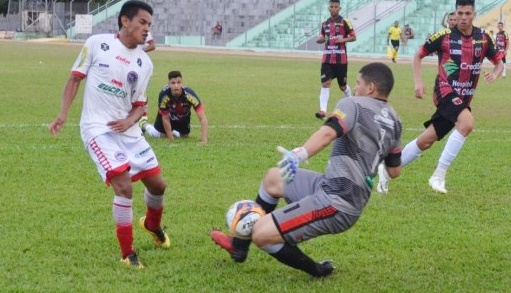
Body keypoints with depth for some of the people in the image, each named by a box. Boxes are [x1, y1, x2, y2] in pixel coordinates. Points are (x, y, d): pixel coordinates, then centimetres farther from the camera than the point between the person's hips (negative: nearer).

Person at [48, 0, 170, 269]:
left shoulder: (144, 63, 6)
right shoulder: (97, 44, -5)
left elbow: (139, 104, 11)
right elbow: (75, 78, 2)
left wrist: (130, 120, -11)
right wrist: (63, 114, -7)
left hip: (126, 129, 5)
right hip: (97, 128, -5)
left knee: (157, 184, 8)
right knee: (124, 186, -20)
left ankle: (152, 224, 43)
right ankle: (127, 254, -6)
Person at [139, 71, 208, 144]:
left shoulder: (189, 94, -42)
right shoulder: (164, 95, -41)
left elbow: (203, 118, -42)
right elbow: (165, 119, -26)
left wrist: (204, 141, -50)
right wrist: (171, 140, -25)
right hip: (167, 114, -1)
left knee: (185, 135, 14)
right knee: (156, 134, 5)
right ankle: (144, 124, 37)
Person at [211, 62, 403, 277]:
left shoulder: (354, 104, -10)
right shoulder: (394, 122, 11)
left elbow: (328, 133, -31)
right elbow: (395, 171, 18)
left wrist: (299, 154, -46)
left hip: (336, 203, -10)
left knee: (262, 233, -11)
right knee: (273, 178, 25)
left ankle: (317, 270, 9)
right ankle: (239, 245, 35)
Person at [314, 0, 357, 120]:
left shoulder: (344, 22, -4)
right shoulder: (325, 23, 9)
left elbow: (354, 37, -2)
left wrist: (343, 39, -20)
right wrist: (320, 39, -2)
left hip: (341, 59, -3)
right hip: (327, 58, 3)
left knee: (342, 85, 10)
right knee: (325, 83, -11)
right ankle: (323, 110, -18)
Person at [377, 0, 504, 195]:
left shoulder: (483, 38, 2)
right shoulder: (444, 36, -7)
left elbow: (498, 62, 13)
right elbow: (418, 56, 4)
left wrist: (494, 74, -10)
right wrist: (418, 82, -8)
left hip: (463, 98, 5)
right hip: (446, 91, -5)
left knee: (426, 141, 8)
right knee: (467, 123, -32)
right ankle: (439, 175, -24)